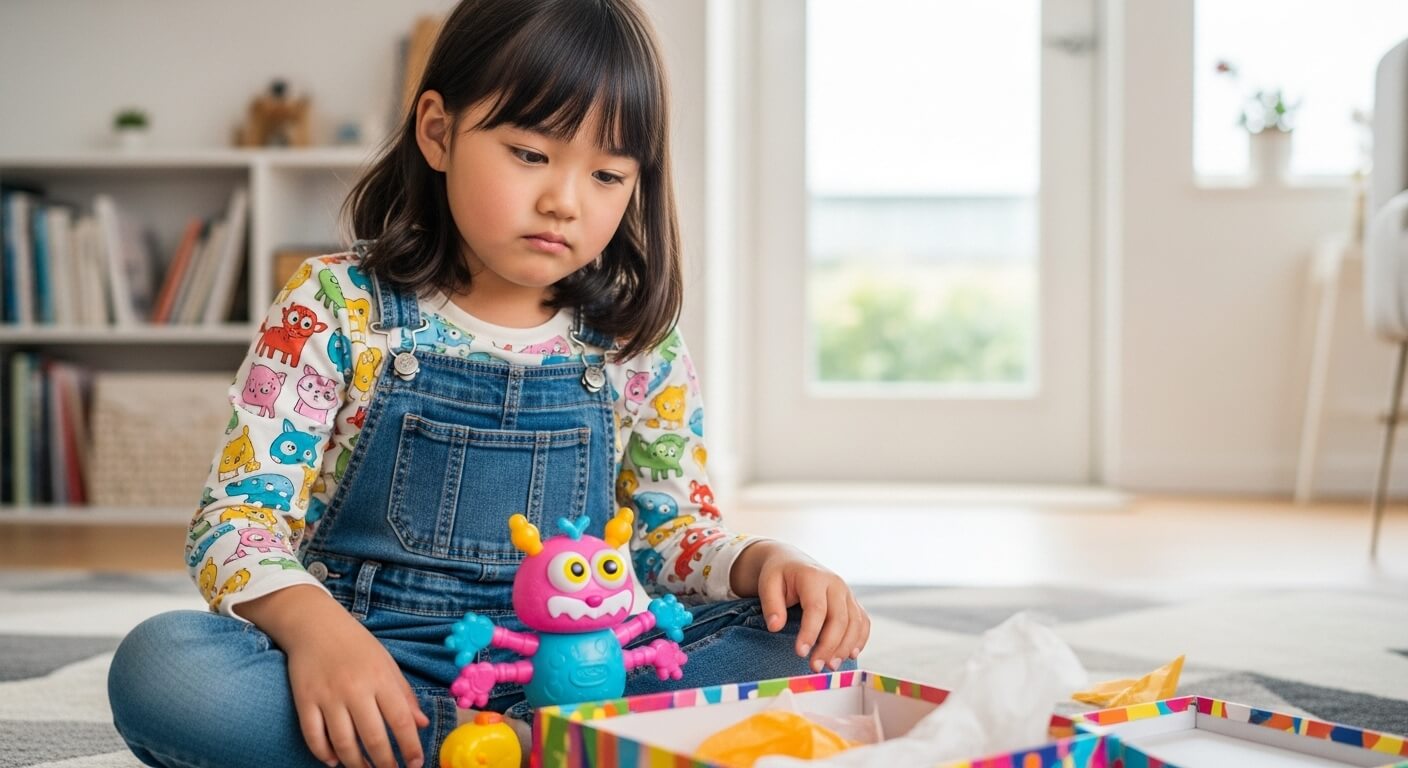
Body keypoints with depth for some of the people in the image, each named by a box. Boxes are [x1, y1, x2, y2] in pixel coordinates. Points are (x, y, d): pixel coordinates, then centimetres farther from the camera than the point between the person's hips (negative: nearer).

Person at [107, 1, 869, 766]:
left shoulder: (636, 345, 4)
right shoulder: (334, 309, -4)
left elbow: (676, 532, 10)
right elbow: (239, 513, -8)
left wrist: (763, 561, -14)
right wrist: (312, 623, -30)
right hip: (370, 662, -1)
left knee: (801, 644, -18)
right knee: (159, 665, -30)